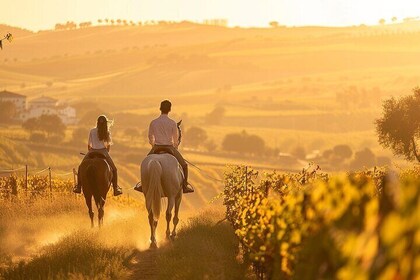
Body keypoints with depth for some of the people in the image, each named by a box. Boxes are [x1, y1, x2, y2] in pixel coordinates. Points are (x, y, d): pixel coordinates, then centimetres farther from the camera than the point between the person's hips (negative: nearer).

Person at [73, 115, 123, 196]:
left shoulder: (92, 131, -1)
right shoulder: (107, 132, 1)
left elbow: (89, 144, 4)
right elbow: (109, 145, 7)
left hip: (92, 152, 0)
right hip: (103, 152, 0)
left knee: (81, 167, 18)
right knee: (113, 169, 16)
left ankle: (78, 186, 14)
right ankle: (116, 188, 11)